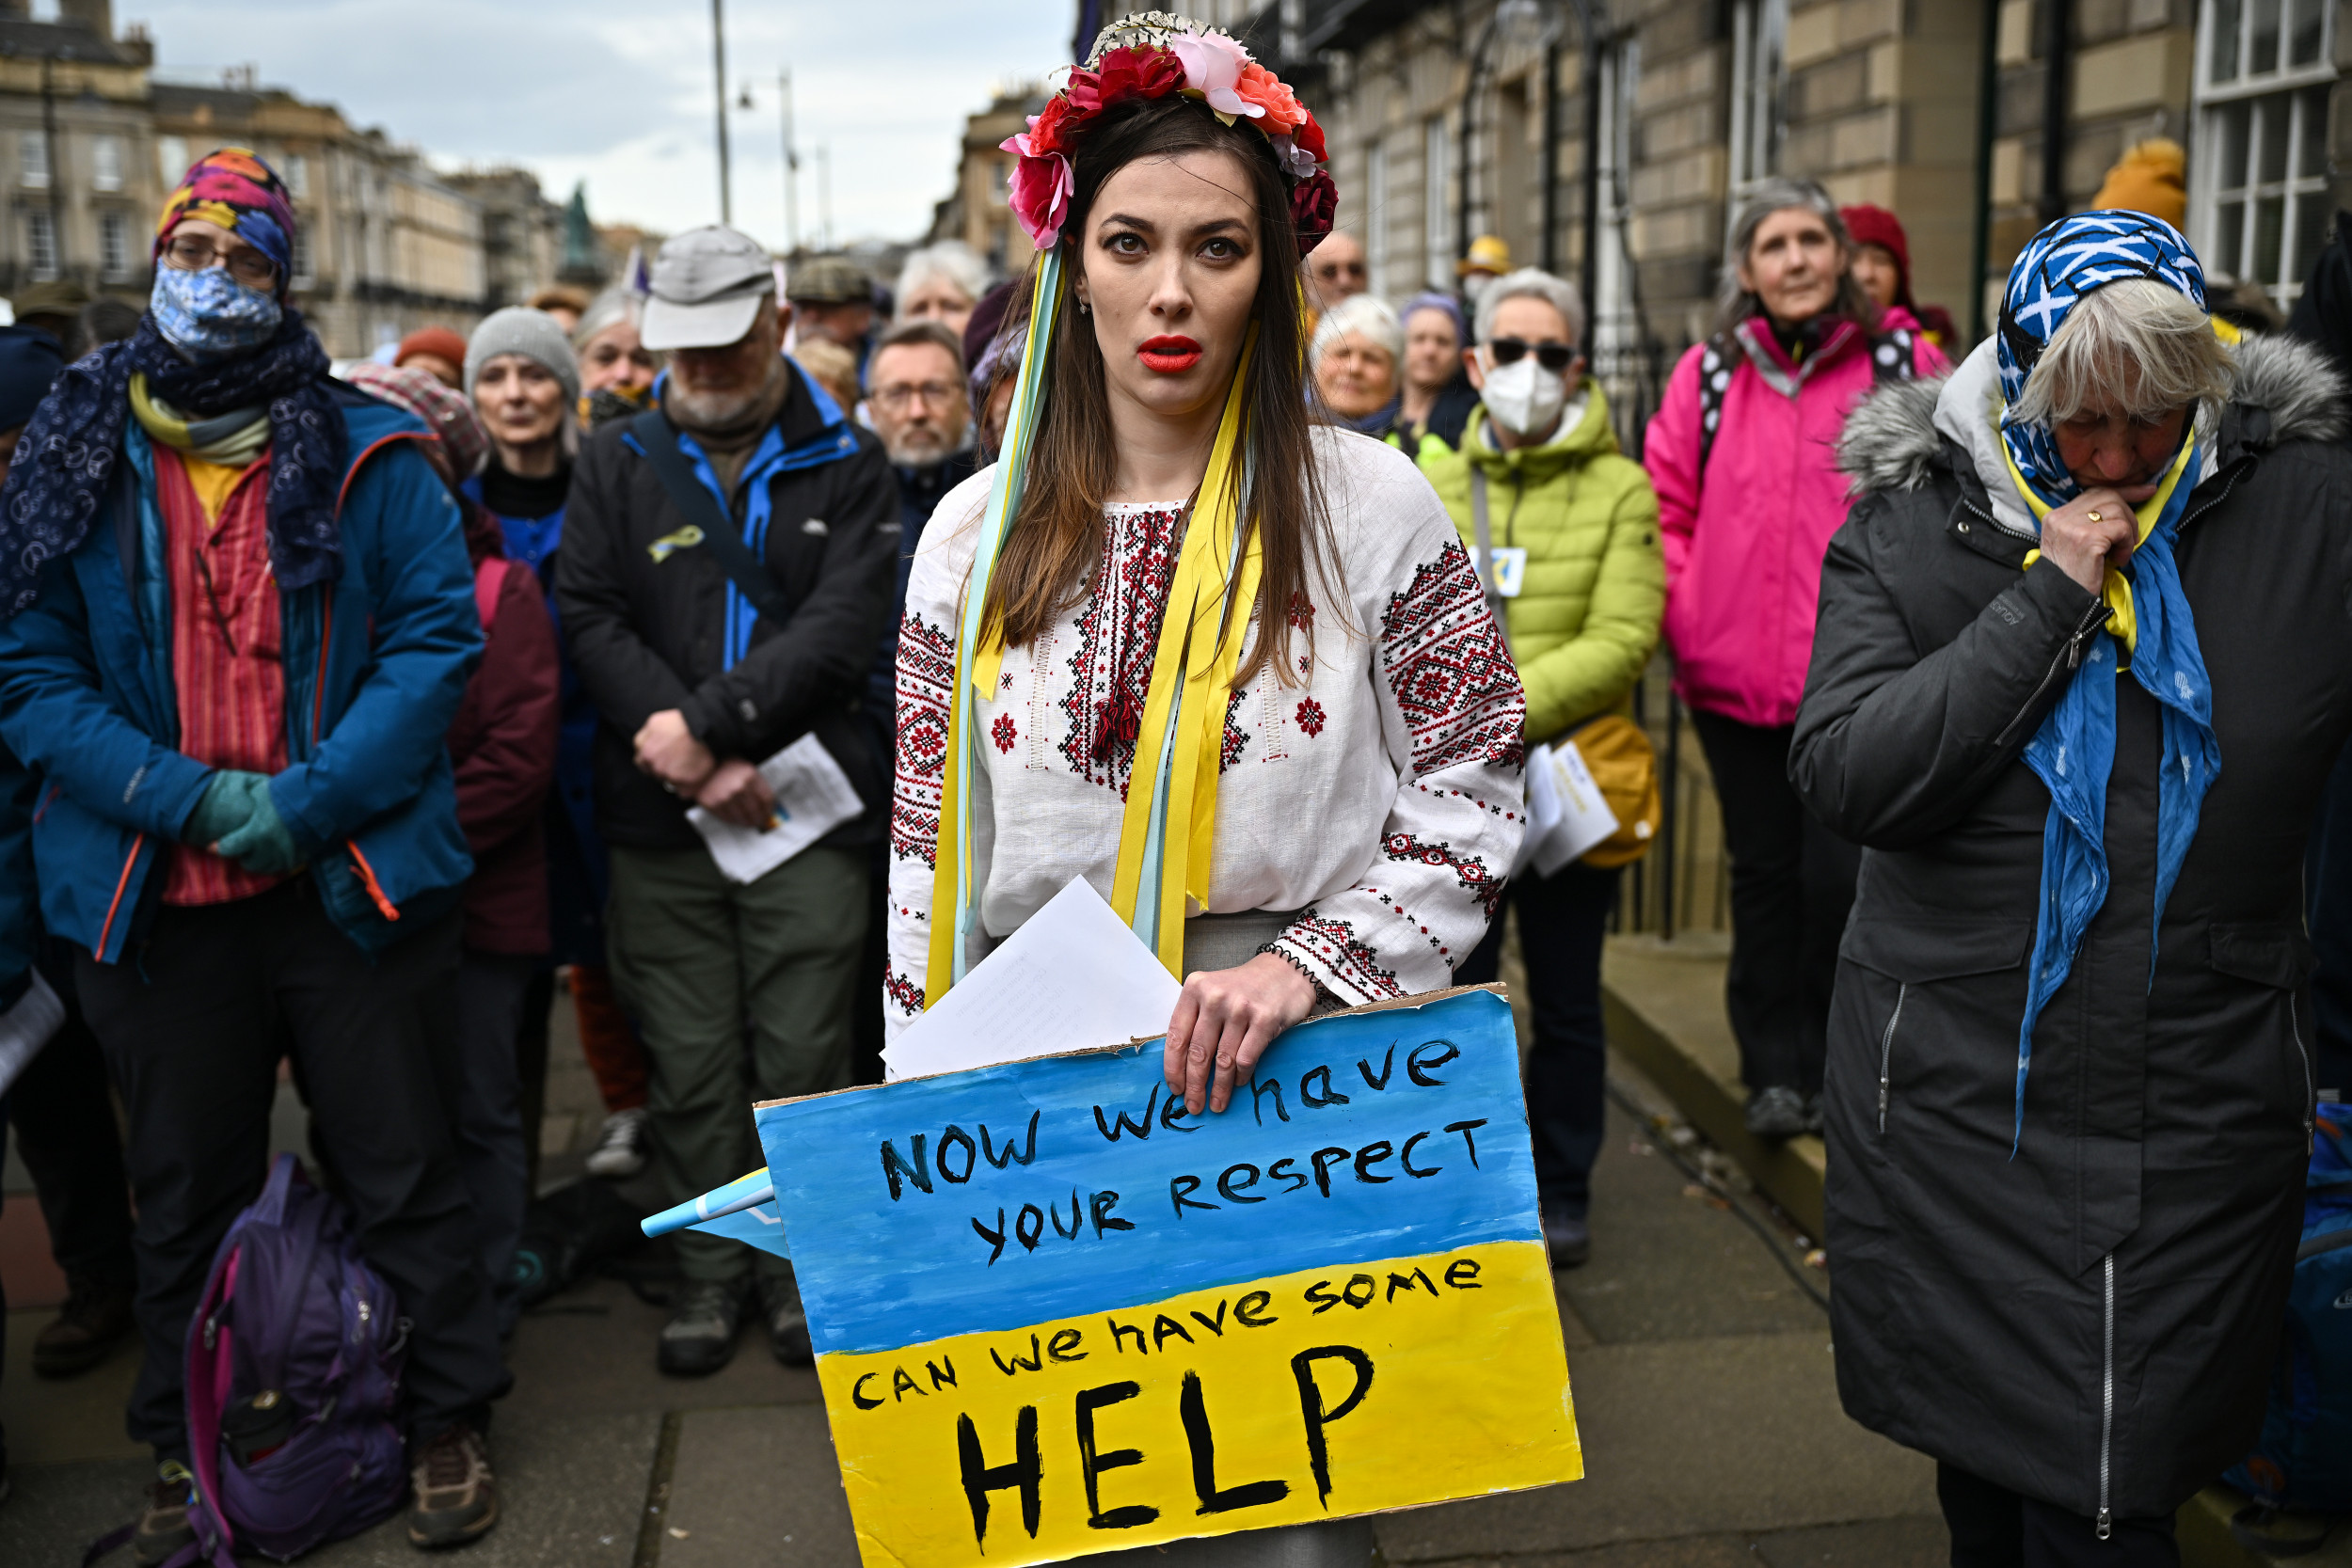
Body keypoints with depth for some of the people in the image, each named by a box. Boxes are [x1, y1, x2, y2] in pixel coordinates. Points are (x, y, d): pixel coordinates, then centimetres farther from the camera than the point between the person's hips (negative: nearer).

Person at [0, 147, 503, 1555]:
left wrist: (310, 799, -17)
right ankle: (190, 1452, 34)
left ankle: (450, 1425, 27)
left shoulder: (366, 452, -1)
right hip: (157, 901, 2)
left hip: (354, 885, -2)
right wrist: (186, 797, -13)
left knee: (403, 1173, 8)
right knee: (189, 1193, 17)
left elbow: (437, 637, -7)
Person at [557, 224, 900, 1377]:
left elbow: (842, 628, -7)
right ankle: (714, 1268, 22)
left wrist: (706, 724, -15)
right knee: (690, 1063, 7)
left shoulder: (848, 466, 5)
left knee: (801, 1056, 3)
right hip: (659, 820, 2)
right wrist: (697, 760, -12)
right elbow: (589, 617, 0)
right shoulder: (617, 463, 11)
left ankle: (802, 1263, 20)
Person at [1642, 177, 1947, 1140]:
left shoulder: (1902, 365, 1)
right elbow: (1665, 507, 10)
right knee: (1764, 873, 11)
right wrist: (1685, 622, -1)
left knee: (1839, 876, -3)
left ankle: (1833, 1062, 18)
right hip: (1734, 678, 2)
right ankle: (1774, 1069, 24)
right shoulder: (1708, 375, 6)